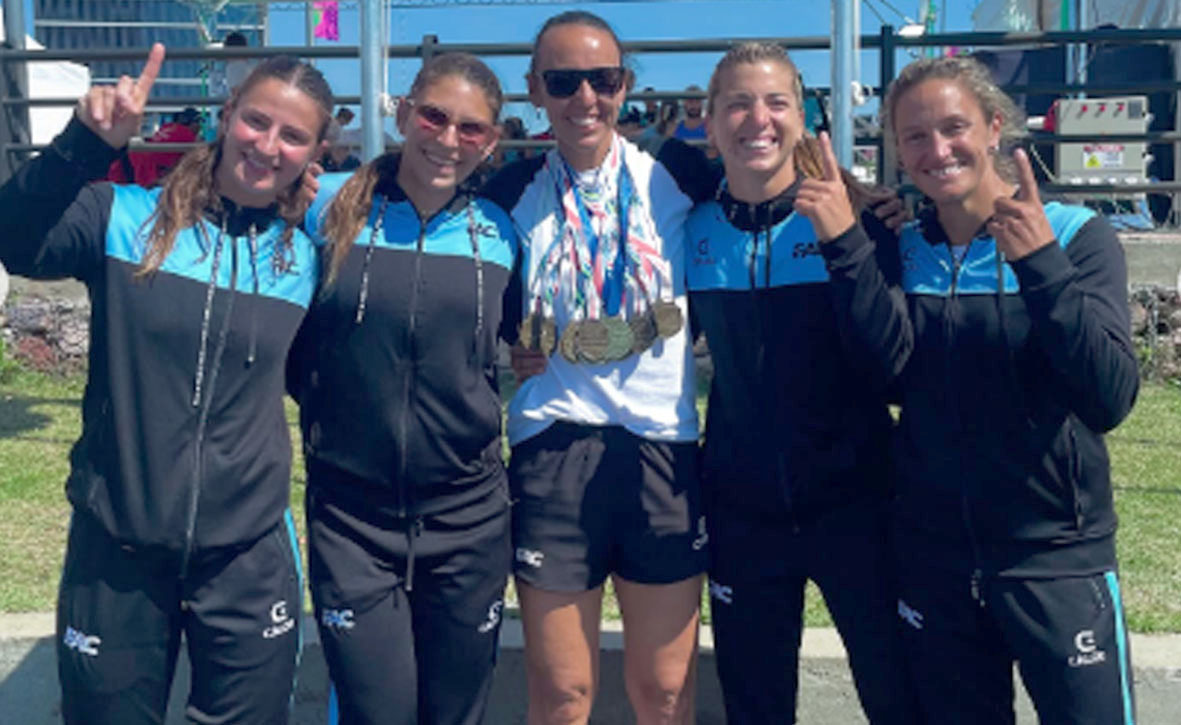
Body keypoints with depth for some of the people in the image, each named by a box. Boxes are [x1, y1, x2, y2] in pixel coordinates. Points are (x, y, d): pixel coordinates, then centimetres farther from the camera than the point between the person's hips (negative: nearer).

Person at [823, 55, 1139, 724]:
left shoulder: (1077, 236, -8)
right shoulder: (902, 249, 2)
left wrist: (1039, 266, -30)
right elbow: (898, 365, -14)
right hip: (934, 554, 3)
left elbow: (1111, 398, -20)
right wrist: (844, 245, -23)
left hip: (1056, 552, -3)